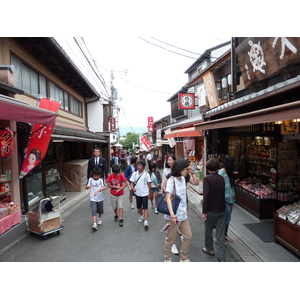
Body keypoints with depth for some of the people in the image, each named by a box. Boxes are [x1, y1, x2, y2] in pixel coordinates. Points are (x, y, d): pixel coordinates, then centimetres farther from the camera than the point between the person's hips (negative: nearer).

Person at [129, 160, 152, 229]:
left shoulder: (146, 174, -8)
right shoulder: (135, 174, 0)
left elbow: (149, 184, -1)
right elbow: (131, 182, 3)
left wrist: (150, 192, 3)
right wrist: (132, 188, -17)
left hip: (144, 193, -4)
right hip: (137, 193, 4)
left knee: (145, 207, -8)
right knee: (139, 206, 18)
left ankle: (146, 221, -9)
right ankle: (142, 216, 41)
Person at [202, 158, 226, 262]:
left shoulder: (207, 178, -16)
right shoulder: (221, 178, 0)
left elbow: (206, 195, -21)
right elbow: (223, 193, 8)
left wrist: (204, 211, -16)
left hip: (211, 210, -4)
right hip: (221, 210, 4)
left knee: (208, 230, 18)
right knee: (220, 233, 9)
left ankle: (209, 249, 37)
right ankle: (222, 258, 13)